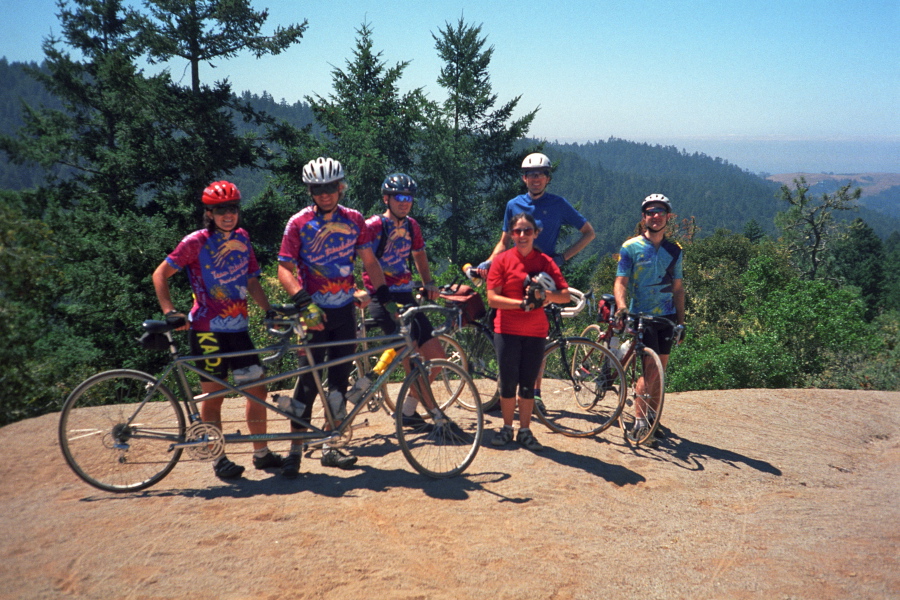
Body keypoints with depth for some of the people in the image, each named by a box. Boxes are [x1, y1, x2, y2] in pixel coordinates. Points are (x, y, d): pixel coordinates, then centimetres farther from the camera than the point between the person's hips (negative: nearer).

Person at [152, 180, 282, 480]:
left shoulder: (242, 239, 7)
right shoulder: (196, 242, -9)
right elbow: (160, 274, -6)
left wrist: (270, 310, -1)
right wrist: (170, 312, -17)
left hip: (238, 328, 5)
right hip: (208, 330, -5)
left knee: (257, 389, 6)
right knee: (213, 394, 3)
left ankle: (261, 452, 19)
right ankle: (219, 459, 16)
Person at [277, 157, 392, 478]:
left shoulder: (353, 220, 4)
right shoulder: (299, 223, -5)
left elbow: (369, 261, 8)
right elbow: (284, 269, -9)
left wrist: (384, 294, -4)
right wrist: (301, 298, -25)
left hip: (345, 310, 4)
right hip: (314, 312, -4)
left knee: (340, 381, 8)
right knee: (309, 380, -4)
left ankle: (330, 446, 19)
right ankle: (295, 449, 7)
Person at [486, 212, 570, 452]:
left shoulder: (545, 262, 2)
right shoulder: (502, 260, -3)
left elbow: (566, 295, -2)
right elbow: (492, 298, -10)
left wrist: (547, 295, -22)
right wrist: (523, 303, -20)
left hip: (535, 332, 1)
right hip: (507, 331, -1)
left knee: (528, 385, 7)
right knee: (508, 383, 5)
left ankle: (525, 431, 19)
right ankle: (507, 428, 21)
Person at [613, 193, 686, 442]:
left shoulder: (674, 250, 10)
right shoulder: (631, 247, -2)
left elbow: (677, 287, 14)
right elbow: (621, 282, -8)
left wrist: (681, 320, 10)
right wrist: (622, 307, -26)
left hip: (666, 317, 4)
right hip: (641, 317, -4)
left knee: (660, 370, 8)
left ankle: (651, 417, 19)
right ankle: (639, 419, -5)